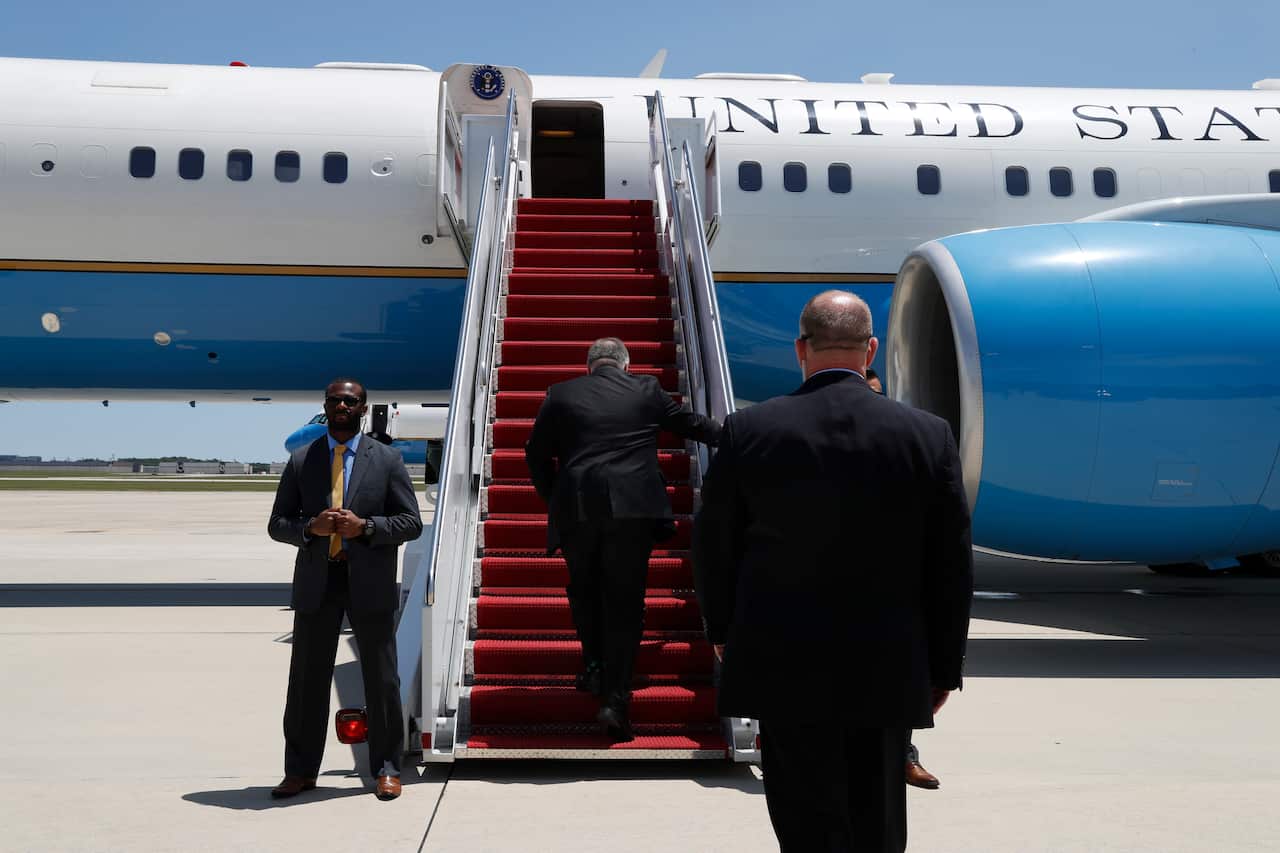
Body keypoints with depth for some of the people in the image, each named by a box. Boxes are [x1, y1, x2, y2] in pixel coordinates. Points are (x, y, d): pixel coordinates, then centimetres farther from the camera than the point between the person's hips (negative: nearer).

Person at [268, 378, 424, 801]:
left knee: (381, 679, 4)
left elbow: (411, 523, 1)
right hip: (316, 582, 2)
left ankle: (386, 769, 15)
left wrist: (365, 526, -15)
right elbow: (277, 524, 8)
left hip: (370, 583, -1)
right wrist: (311, 528, -13)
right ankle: (300, 771, 18)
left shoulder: (387, 460, 4)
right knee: (307, 679, 7)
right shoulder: (301, 461, 8)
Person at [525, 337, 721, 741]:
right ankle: (615, 697, -2)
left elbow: (537, 453, 10)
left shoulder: (561, 394, 8)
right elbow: (687, 421, 22)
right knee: (625, 601, 3)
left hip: (576, 510, 1)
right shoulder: (647, 390, 9)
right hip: (633, 510, 0)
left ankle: (594, 663, 17)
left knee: (584, 590, 23)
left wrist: (553, 498, 21)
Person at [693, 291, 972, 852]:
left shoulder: (748, 430, -8)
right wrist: (944, 668, 9)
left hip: (783, 669, -1)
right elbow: (952, 567, -1)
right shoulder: (929, 435, -6)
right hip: (888, 673, 1)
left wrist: (722, 629, 18)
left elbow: (713, 545, 1)